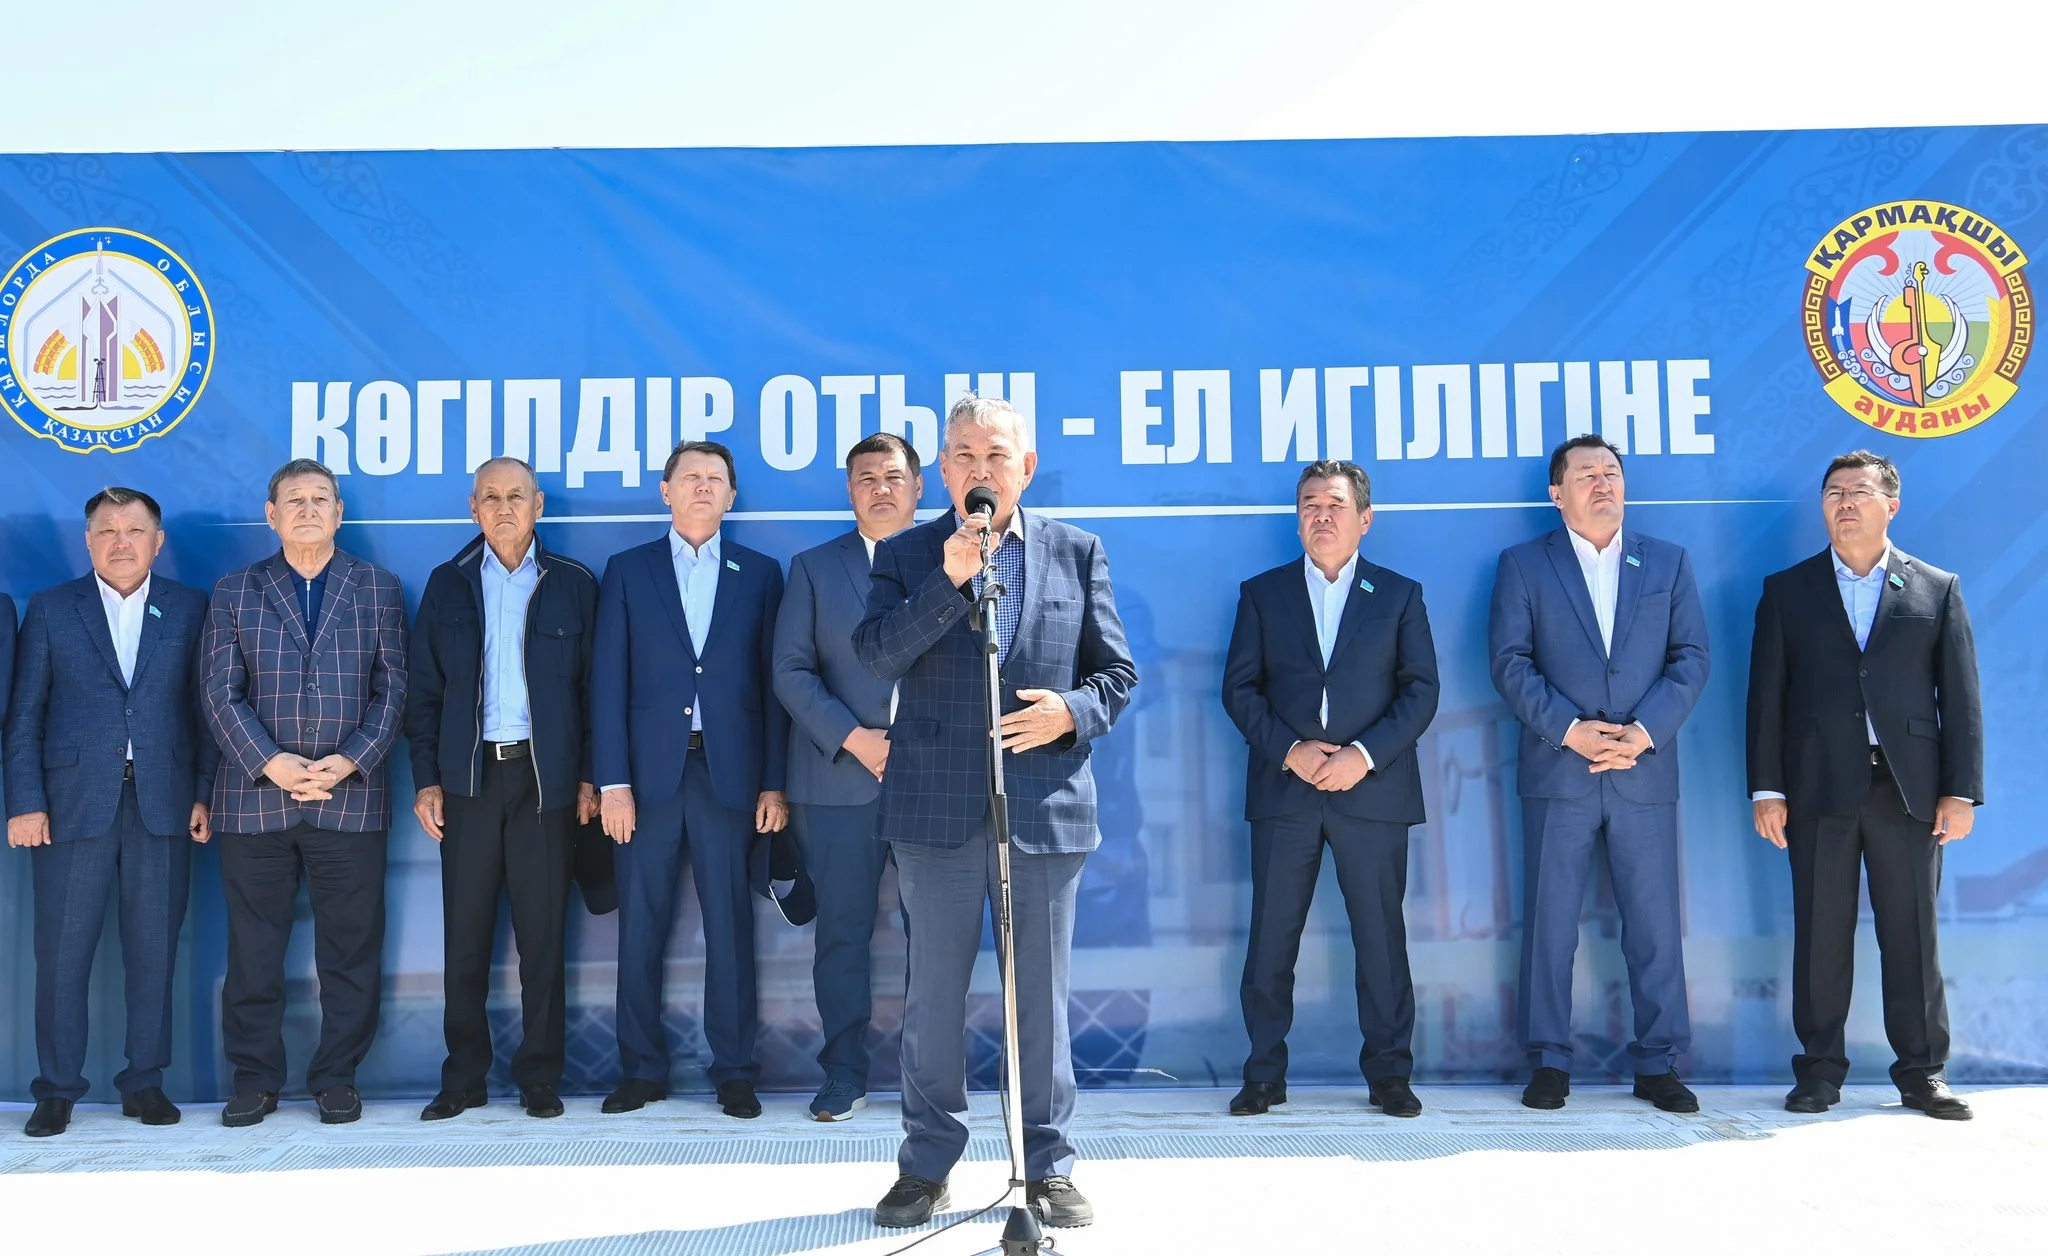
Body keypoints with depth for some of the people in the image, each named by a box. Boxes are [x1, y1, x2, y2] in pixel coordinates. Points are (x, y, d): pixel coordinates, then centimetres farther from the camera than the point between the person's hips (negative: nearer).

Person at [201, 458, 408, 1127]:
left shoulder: (379, 590, 10)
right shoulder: (234, 592, 10)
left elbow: (392, 689, 4)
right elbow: (221, 692, 2)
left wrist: (350, 760, -10)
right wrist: (271, 763, -11)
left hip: (352, 796, 0)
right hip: (254, 796, 0)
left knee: (351, 946, 3)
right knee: (253, 946, 5)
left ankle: (337, 1077, 14)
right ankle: (255, 1078, 17)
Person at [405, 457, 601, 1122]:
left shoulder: (574, 584, 6)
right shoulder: (448, 584, 10)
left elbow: (592, 688, 4)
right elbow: (424, 691, 9)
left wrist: (589, 778, -3)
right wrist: (426, 780, 2)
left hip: (545, 777, -1)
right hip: (469, 776, 1)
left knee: (542, 934, 2)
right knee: (465, 934, 4)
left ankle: (540, 1078, 12)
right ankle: (464, 1078, 14)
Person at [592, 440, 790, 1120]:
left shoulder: (760, 573, 9)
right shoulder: (628, 571, 8)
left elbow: (773, 681, 6)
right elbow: (608, 680, 3)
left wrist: (775, 782, 0)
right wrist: (612, 781, -5)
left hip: (729, 773, 0)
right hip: (649, 772, 0)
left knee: (731, 926, 2)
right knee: (640, 925, 4)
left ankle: (734, 1072, 11)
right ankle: (643, 1069, 15)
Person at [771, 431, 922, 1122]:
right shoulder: (815, 568, 11)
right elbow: (791, 671, 4)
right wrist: (854, 738, -8)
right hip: (841, 779, 0)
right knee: (842, 933, 3)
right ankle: (844, 1078, 13)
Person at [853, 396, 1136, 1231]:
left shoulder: (1077, 553, 8)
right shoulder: (907, 554, 6)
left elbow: (1117, 671, 9)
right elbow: (876, 654, -9)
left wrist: (1073, 711, -11)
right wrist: (948, 579, -18)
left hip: (1045, 806, 1)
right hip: (936, 808, 0)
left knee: (1041, 996, 7)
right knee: (933, 995, 8)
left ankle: (1047, 1167, 19)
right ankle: (927, 1163, 21)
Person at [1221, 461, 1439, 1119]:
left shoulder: (1400, 595, 9)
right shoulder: (1262, 593, 10)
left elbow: (1421, 690, 2)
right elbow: (1239, 688, 5)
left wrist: (1364, 754, -12)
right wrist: (1289, 750, -10)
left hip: (1373, 790, 0)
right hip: (1284, 791, 1)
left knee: (1381, 937, 4)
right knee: (1271, 938, 3)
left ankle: (1389, 1073, 15)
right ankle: (1265, 1074, 12)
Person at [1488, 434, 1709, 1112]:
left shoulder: (1669, 562, 11)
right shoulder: (1523, 565, 6)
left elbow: (1690, 657, 4)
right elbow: (1511, 662, -1)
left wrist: (1644, 731, -10)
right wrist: (1569, 729, -13)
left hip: (1645, 772, 1)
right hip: (1557, 773, -1)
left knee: (1654, 924, 4)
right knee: (1549, 923, 3)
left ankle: (1658, 1064, 15)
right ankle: (1549, 1062, 12)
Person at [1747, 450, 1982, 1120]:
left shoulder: (1937, 589, 9)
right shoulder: (1787, 591, 9)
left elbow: (1961, 696, 6)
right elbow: (1766, 695, 5)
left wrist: (1961, 789, -2)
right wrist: (1766, 789, -1)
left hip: (1909, 787, 0)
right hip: (1820, 788, 0)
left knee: (1912, 935, 4)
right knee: (1821, 934, 3)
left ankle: (1923, 1071, 15)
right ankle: (1820, 1070, 12)